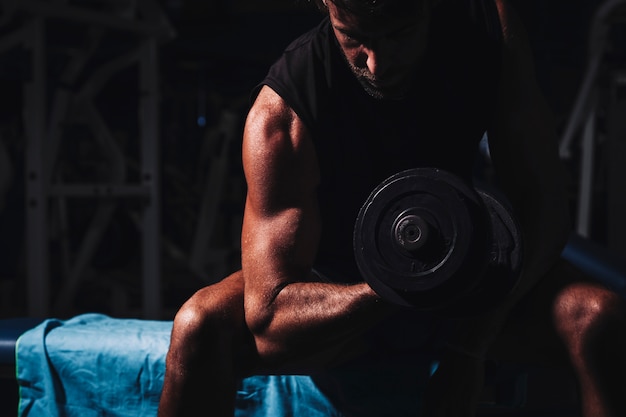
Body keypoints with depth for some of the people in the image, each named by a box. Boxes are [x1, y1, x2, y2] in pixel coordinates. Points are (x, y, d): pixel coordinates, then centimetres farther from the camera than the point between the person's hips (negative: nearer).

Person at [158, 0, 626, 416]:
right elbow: (267, 315, -32)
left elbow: (542, 198, -18)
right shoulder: (281, 115, -27)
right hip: (335, 294, -2)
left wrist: (470, 345, -31)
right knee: (199, 327, -32)